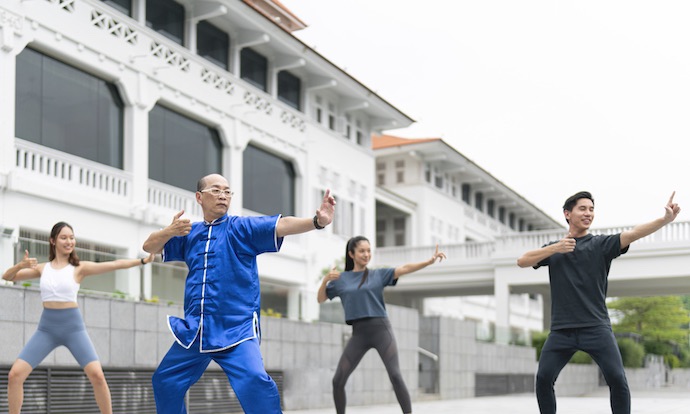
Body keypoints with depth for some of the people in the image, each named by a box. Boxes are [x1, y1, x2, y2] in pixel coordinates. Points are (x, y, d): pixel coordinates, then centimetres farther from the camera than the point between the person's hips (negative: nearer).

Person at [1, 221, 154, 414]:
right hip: (47, 328, 3)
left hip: (73, 327, -3)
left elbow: (114, 264, -11)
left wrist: (142, 260, -22)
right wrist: (21, 265, -11)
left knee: (97, 375, -15)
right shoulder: (42, 268, 9)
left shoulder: (79, 268, -1)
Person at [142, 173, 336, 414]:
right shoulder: (188, 233, 13)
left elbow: (282, 225, -14)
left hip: (237, 328, -5)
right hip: (194, 331, 5)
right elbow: (149, 246, 11)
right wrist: (170, 231, -11)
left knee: (254, 381, -26)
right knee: (165, 382, 14)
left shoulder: (242, 227, 0)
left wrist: (317, 221, -33)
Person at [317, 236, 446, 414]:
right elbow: (320, 299, 13)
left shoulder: (379, 274, 5)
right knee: (338, 380, -1)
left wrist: (430, 260, -21)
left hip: (381, 329, -2)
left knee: (395, 375, -15)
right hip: (358, 333, 2)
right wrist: (325, 279, -6)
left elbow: (405, 268, -7)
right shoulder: (341, 279, 10)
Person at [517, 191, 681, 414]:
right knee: (543, 378, -7)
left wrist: (665, 219, -27)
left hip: (596, 328, -2)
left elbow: (632, 233, -10)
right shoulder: (554, 248, 14)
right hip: (561, 329, 2)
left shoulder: (601, 243, 5)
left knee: (617, 378, -12)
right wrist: (555, 248, -8)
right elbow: (522, 261, 4)